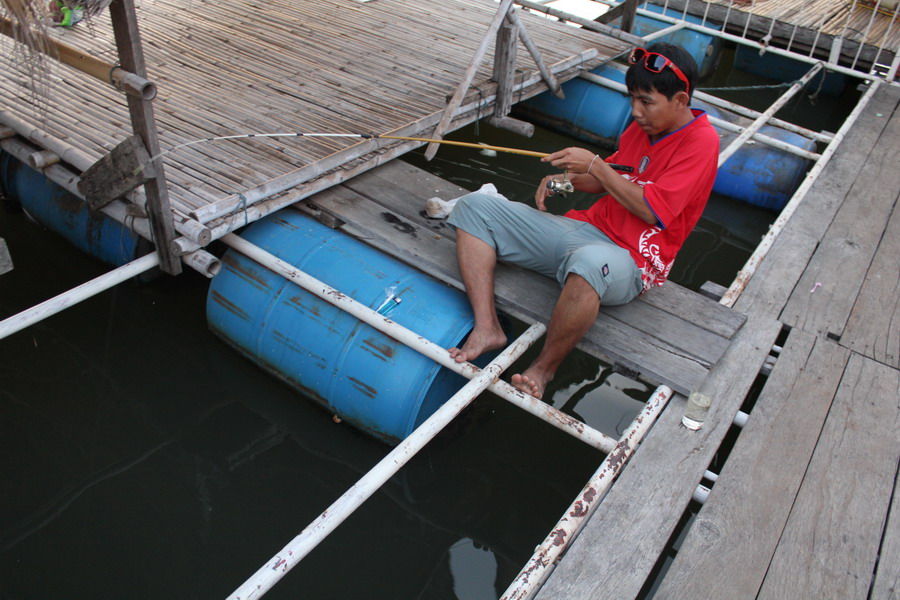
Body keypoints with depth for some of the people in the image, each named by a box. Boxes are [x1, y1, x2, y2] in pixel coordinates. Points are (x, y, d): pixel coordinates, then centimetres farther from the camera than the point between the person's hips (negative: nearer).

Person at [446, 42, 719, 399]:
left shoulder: (701, 141, -9)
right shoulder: (643, 127, 14)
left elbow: (650, 209, -17)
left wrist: (594, 165, -14)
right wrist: (567, 179, 6)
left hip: (629, 260, -8)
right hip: (585, 228, 8)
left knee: (589, 262, -47)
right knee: (475, 207, -2)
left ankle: (543, 369, -22)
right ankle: (487, 328, -18)